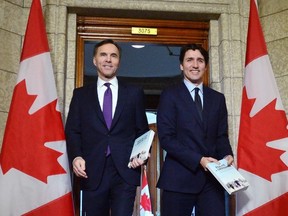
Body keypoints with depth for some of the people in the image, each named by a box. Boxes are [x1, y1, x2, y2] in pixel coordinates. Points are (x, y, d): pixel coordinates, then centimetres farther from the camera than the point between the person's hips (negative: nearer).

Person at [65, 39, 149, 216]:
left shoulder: (134, 93, 11)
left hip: (125, 171, -1)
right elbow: (72, 131, 7)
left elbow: (143, 130, 11)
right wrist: (76, 156, -10)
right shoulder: (81, 94, 12)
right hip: (92, 172, 1)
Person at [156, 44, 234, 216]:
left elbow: (221, 135, 13)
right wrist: (198, 160, -17)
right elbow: (166, 138, -9)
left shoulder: (217, 98, 14)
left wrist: (227, 155, -8)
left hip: (211, 177, 4)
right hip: (179, 177, -3)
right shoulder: (170, 95, 0)